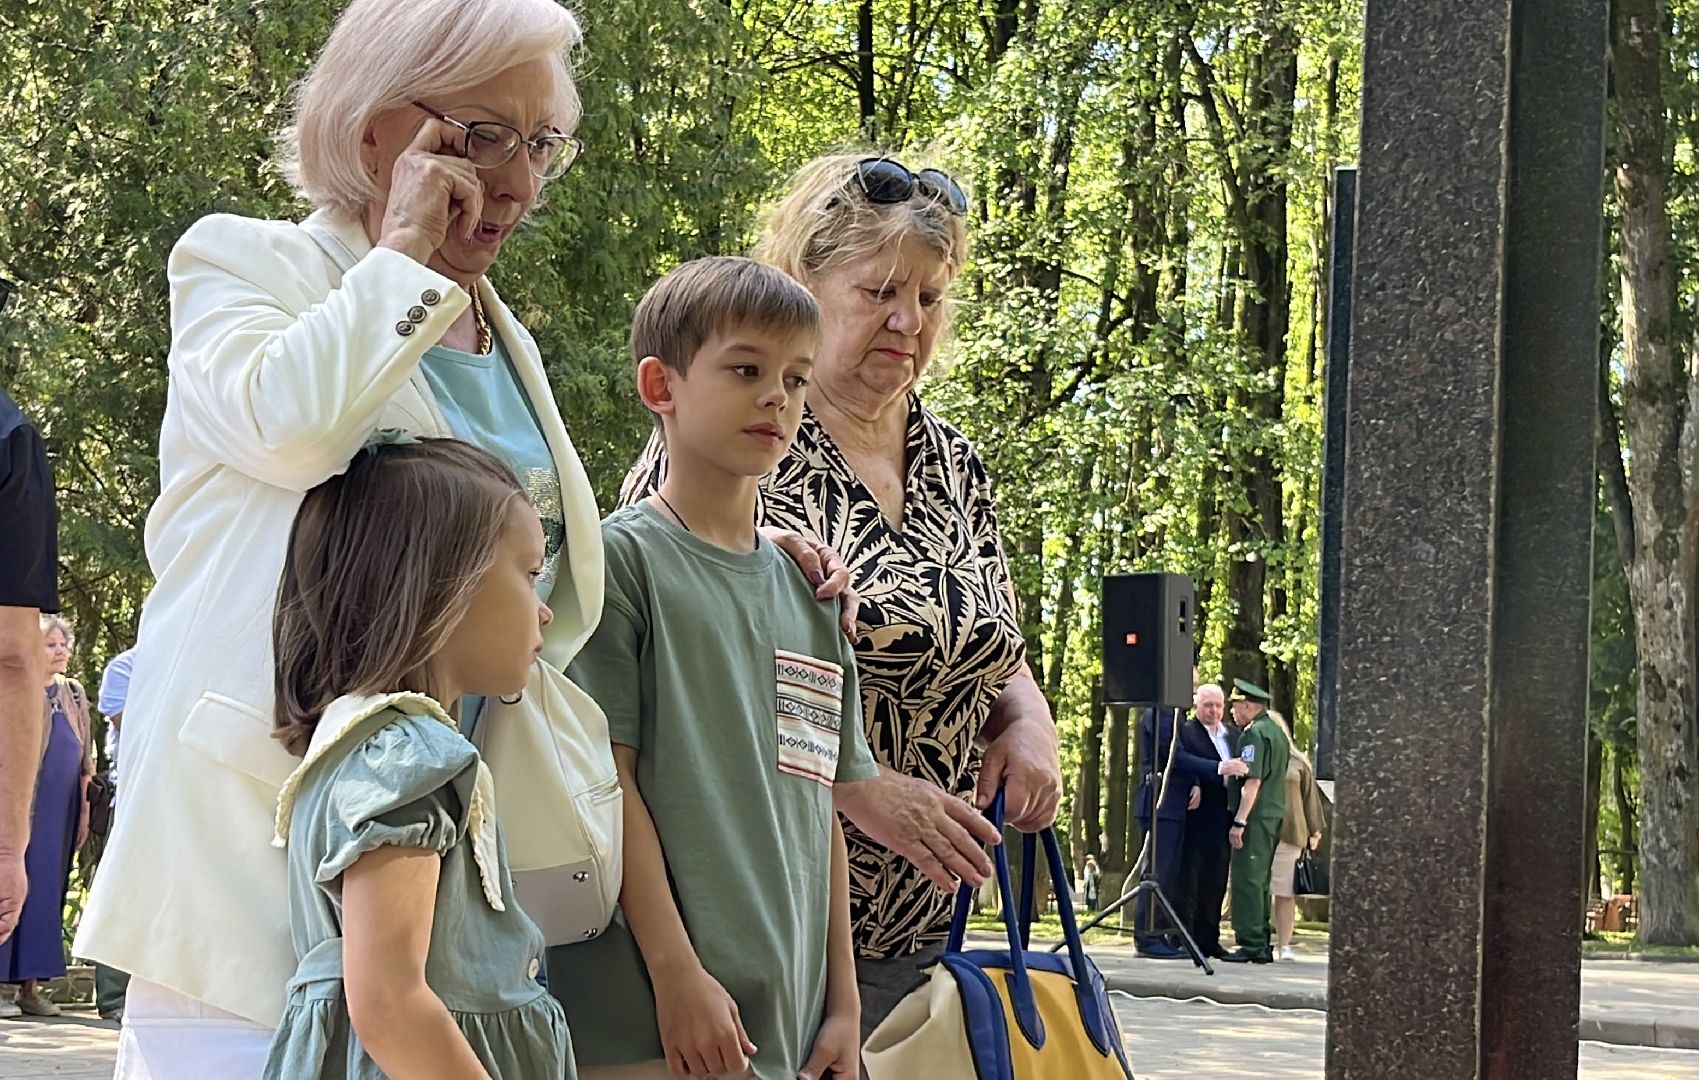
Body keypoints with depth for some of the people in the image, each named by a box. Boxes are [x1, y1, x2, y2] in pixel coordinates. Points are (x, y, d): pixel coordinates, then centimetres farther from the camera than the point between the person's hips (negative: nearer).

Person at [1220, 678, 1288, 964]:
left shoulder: (1254, 733, -12)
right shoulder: (1276, 732, 18)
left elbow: (1253, 781, -19)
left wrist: (1239, 821, -20)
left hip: (1256, 818, -10)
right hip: (1273, 816, 10)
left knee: (1247, 880, -8)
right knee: (1259, 881, 14)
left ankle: (1251, 945, -10)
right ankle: (1262, 945, 15)